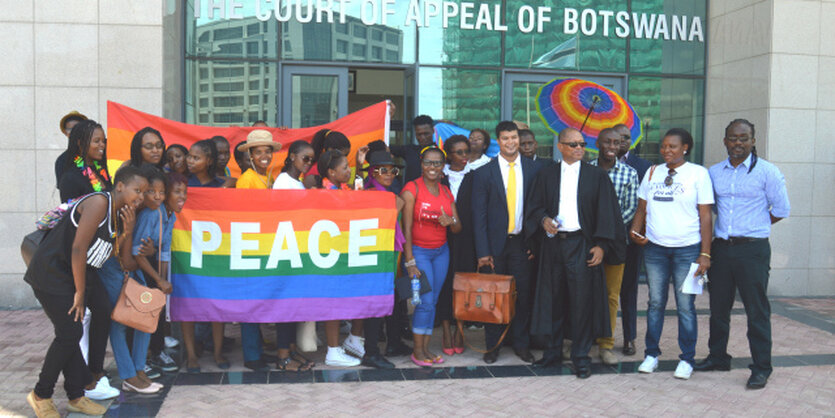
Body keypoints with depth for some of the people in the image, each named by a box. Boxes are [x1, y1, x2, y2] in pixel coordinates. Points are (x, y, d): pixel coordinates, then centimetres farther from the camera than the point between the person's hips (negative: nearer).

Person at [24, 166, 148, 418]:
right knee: (69, 333, -7)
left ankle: (76, 397, 18)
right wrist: (80, 292, -15)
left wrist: (127, 233, -7)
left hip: (68, 276, 9)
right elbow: (78, 249, -21)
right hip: (49, 272, -9)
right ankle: (41, 396, 9)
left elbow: (125, 262, 9)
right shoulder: (99, 202, -18)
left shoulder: (119, 214, 10)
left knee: (71, 334, 10)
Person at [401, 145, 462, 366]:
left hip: (441, 252, 5)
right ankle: (417, 350, 4)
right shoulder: (411, 189, -8)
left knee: (433, 301, 5)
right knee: (426, 301, -8)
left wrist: (451, 222, -15)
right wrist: (409, 261, -17)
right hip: (418, 250, -5)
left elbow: (458, 228, 9)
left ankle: (425, 348, 13)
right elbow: (406, 227, -12)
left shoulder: (446, 192, 9)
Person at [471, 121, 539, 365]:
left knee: (523, 294, 6)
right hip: (495, 243, -1)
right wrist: (482, 251, -8)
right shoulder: (484, 173, -1)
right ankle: (492, 346, 20)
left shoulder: (532, 169, 4)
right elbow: (479, 214, -3)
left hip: (521, 242, 1)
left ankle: (521, 344, 21)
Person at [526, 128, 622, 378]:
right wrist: (543, 219, -10)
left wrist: (601, 245, -9)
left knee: (582, 300, -2)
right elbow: (535, 205, 12)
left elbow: (606, 212, 0)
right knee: (552, 298, 8)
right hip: (553, 243, 2)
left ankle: (581, 357, 9)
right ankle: (553, 352, 20)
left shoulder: (597, 176, 3)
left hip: (581, 245, -2)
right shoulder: (547, 175, 9)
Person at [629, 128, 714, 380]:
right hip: (654, 248, 3)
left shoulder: (698, 173, 0)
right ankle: (652, 354, 20)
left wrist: (705, 253, -8)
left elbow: (705, 216, -3)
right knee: (655, 303, 8)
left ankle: (687, 359, 14)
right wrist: (635, 231, -4)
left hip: (687, 249, -3)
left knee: (685, 306, 1)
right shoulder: (652, 172, 11)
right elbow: (642, 208, 15)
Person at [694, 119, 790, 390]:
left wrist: (754, 227, 3)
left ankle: (761, 368, 9)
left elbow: (781, 210, 1)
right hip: (721, 247, 5)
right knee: (718, 306, 13)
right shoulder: (714, 172, 9)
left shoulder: (767, 172, -4)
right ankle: (718, 357, 27)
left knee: (757, 310, -1)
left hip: (753, 249, -5)